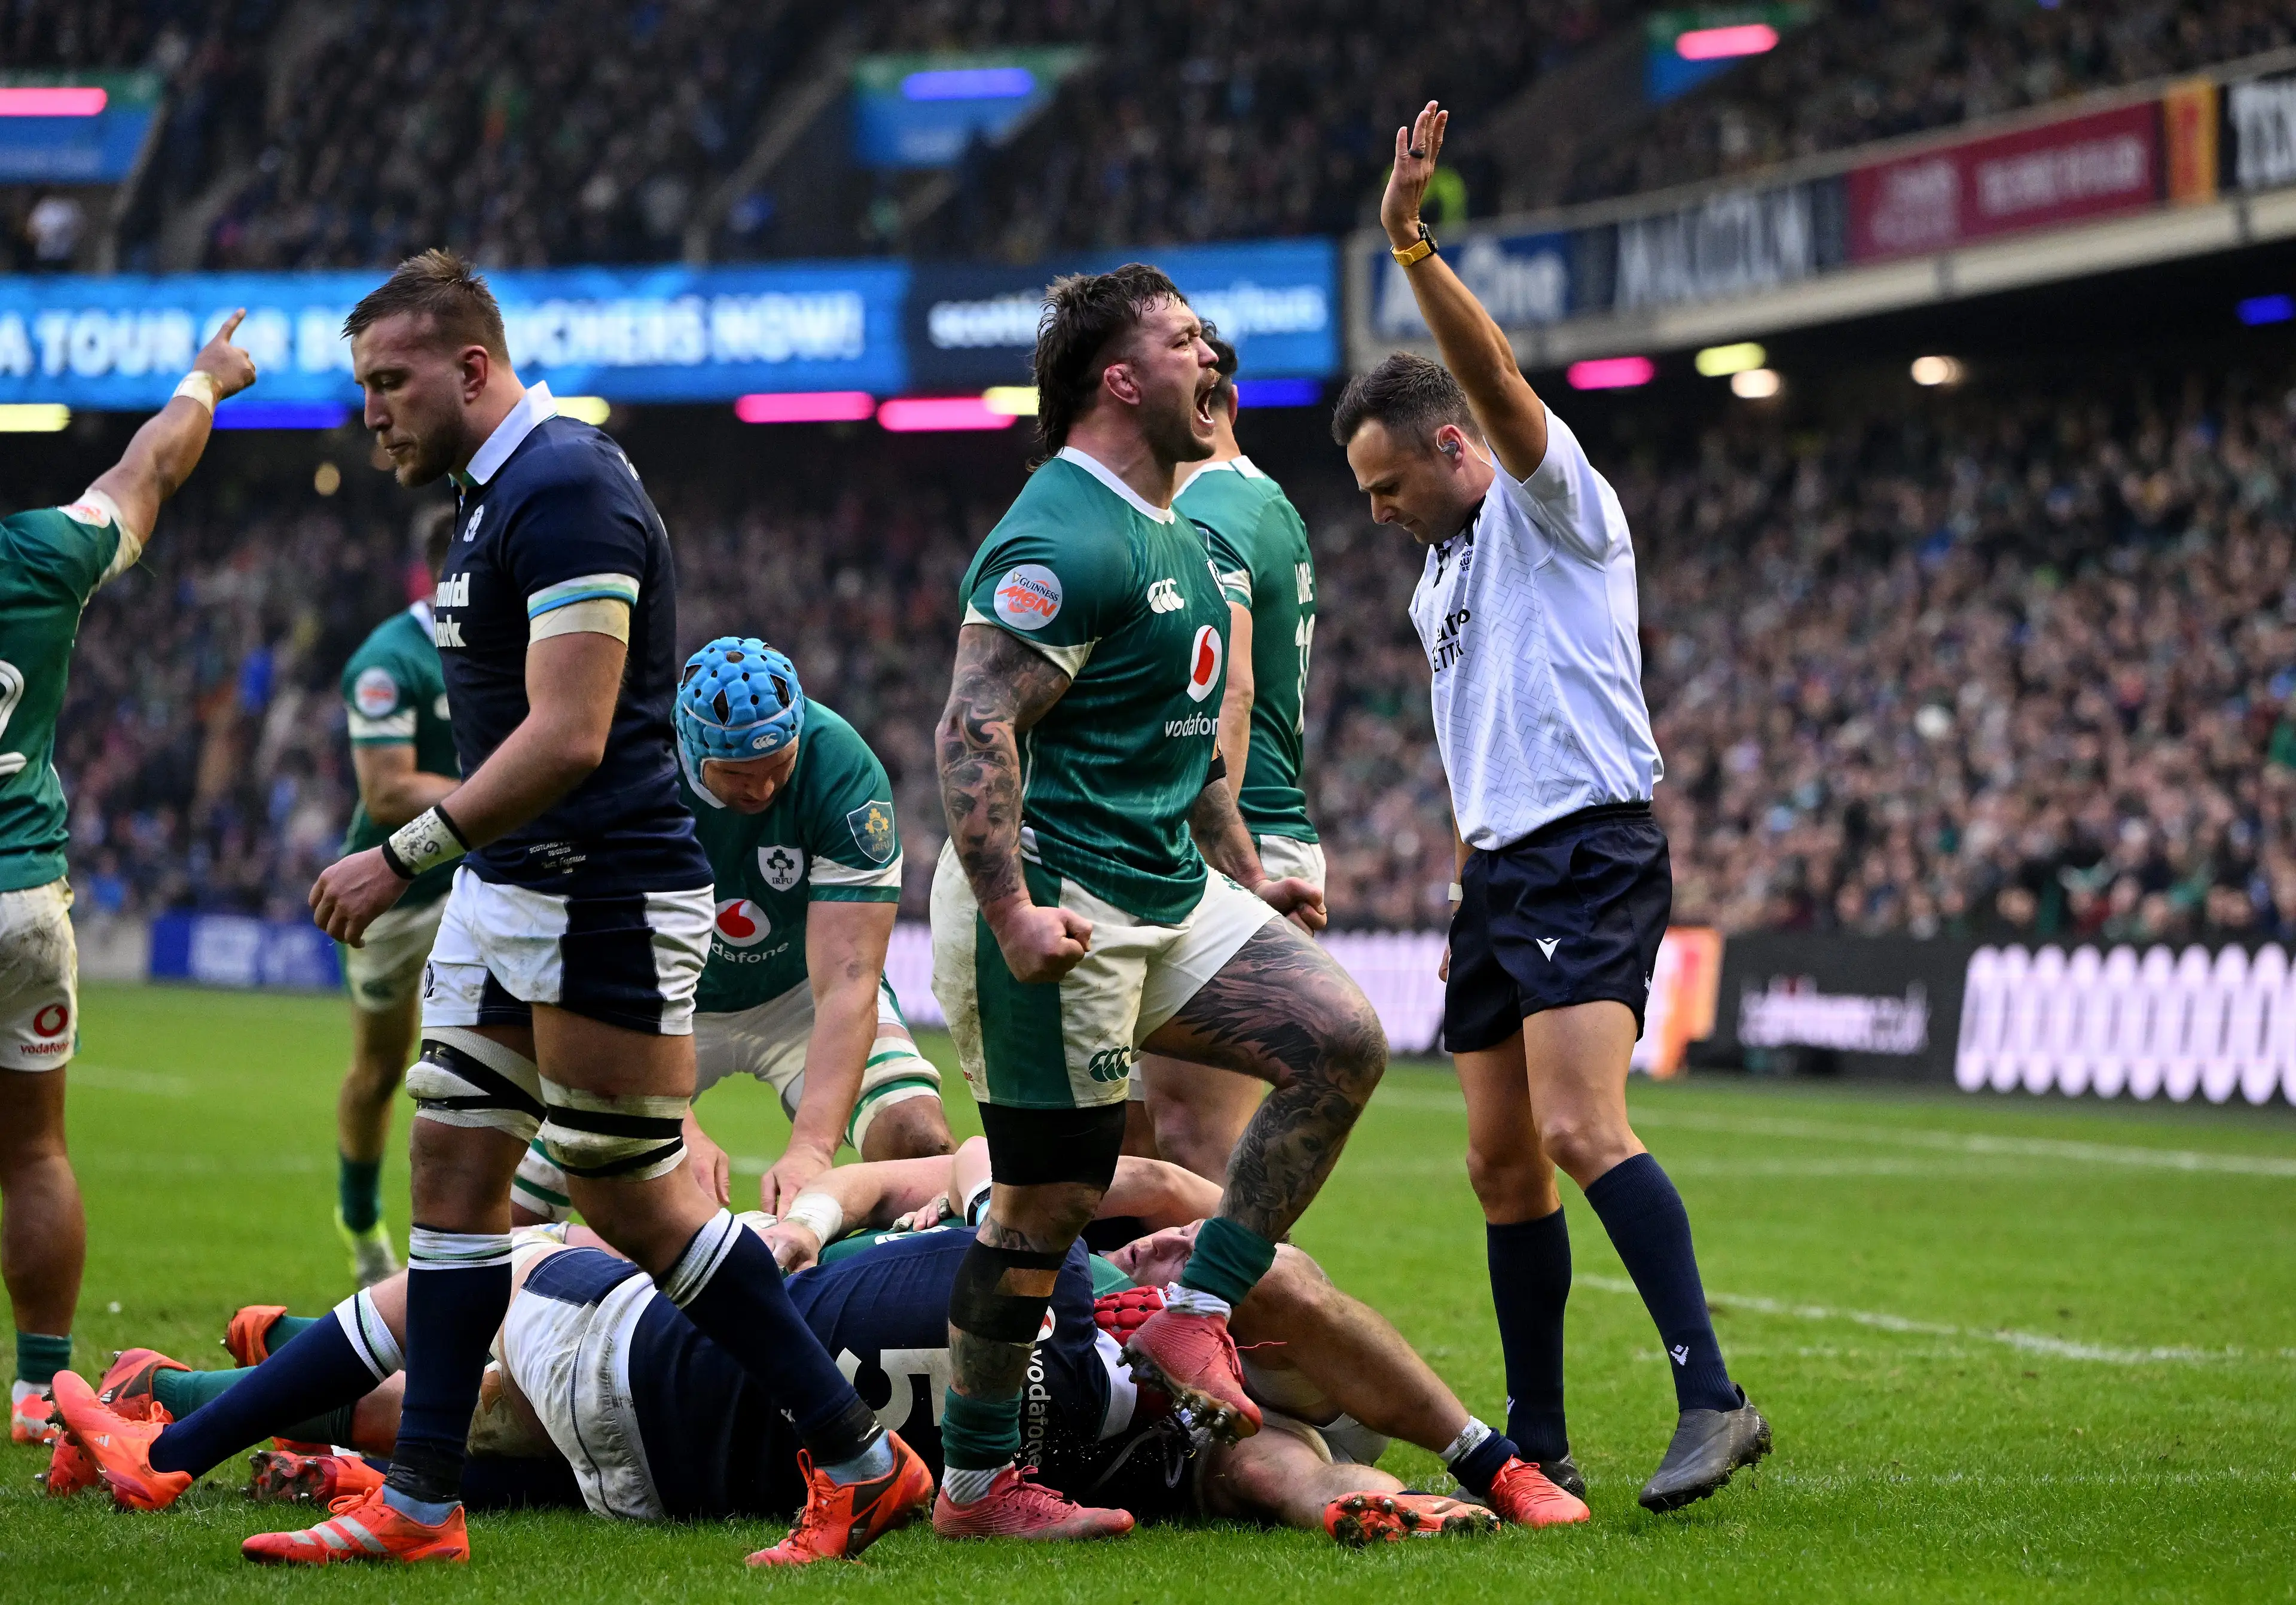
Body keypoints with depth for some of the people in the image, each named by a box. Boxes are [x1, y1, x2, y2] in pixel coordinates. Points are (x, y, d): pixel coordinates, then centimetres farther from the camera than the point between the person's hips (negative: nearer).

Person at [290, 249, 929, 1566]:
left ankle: (865, 1463, 6)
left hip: (604, 901, -10)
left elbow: (568, 737, -25)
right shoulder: (500, 493, 14)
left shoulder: (567, 491, -18)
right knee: (456, 1170, 8)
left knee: (638, 1202, -4)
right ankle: (420, 1506, 11)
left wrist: (404, 857, -23)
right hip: (509, 891, 10)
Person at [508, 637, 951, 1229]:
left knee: (925, 1148, -26)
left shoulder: (842, 769, -30)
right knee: (509, 1213, -9)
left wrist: (811, 1147, -47)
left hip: (798, 988, 0)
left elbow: (847, 981, -34)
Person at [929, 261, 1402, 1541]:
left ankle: (1196, 1316, 2)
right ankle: (975, 1485, 7)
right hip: (1058, 909, -10)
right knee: (1051, 1197, -5)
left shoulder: (1175, 539, 17)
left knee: (1345, 1040, -3)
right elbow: (973, 729, -23)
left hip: (1167, 898, 10)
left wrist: (1249, 879, 27)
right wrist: (1013, 912, -30)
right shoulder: (1065, 540, -16)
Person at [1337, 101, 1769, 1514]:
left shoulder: (1554, 501, -2)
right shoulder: (1444, 572, 23)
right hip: (1498, 870, 9)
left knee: (1581, 1133, -23)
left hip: (1589, 854, -9)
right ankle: (1536, 1441, 11)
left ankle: (1713, 1399, -26)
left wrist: (1413, 245, -33)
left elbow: (1496, 377, -22)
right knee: (1504, 1161, 6)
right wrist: (1473, 892, 23)